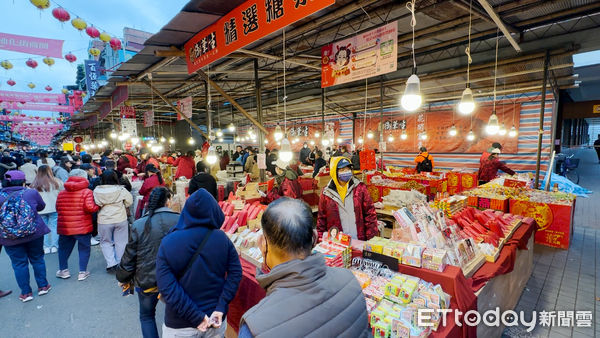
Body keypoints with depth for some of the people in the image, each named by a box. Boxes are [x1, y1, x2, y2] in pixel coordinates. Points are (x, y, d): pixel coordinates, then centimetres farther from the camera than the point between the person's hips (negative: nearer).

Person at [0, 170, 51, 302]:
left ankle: (26, 293, 19)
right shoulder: (31, 193, -10)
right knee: (37, 259, 15)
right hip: (34, 233, 0)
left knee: (19, 264, 11)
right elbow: (41, 206, 6)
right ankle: (43, 286, 25)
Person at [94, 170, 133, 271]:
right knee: (121, 242, 12)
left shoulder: (97, 190, -6)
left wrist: (103, 207, 14)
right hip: (120, 219, -1)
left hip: (104, 221, 1)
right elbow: (129, 201, -5)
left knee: (106, 242, 18)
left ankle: (111, 264, 10)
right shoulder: (121, 189, -11)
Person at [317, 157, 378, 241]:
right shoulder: (327, 193, 0)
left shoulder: (360, 188, -2)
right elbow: (321, 218, 7)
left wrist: (371, 237, -4)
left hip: (360, 240, 0)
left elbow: (370, 213, -1)